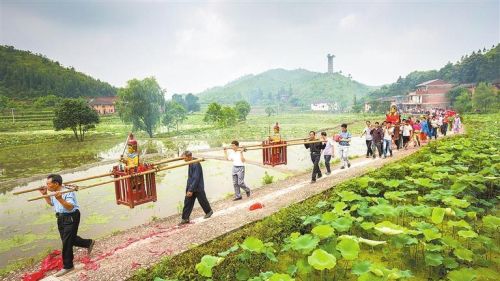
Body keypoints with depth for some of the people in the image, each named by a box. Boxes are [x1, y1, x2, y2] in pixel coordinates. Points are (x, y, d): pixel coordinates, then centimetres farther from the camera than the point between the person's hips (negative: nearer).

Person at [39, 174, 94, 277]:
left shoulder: (67, 192, -25)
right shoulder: (55, 192, 3)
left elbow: (70, 207, -35)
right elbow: (51, 203, 22)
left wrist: (60, 199, -48)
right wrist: (45, 194, 9)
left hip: (70, 218, -9)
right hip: (61, 218, 9)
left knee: (66, 243, 0)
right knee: (69, 238, 19)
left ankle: (67, 266, 15)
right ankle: (89, 243, 40)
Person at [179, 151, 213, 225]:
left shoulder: (196, 164, -25)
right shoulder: (190, 163, 4)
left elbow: (196, 178, -26)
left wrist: (191, 190, -25)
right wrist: (188, 188, 19)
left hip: (198, 188, -8)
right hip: (190, 187, 8)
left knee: (202, 200, 12)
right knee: (187, 202, 5)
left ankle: (209, 211, 35)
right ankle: (185, 218, 11)